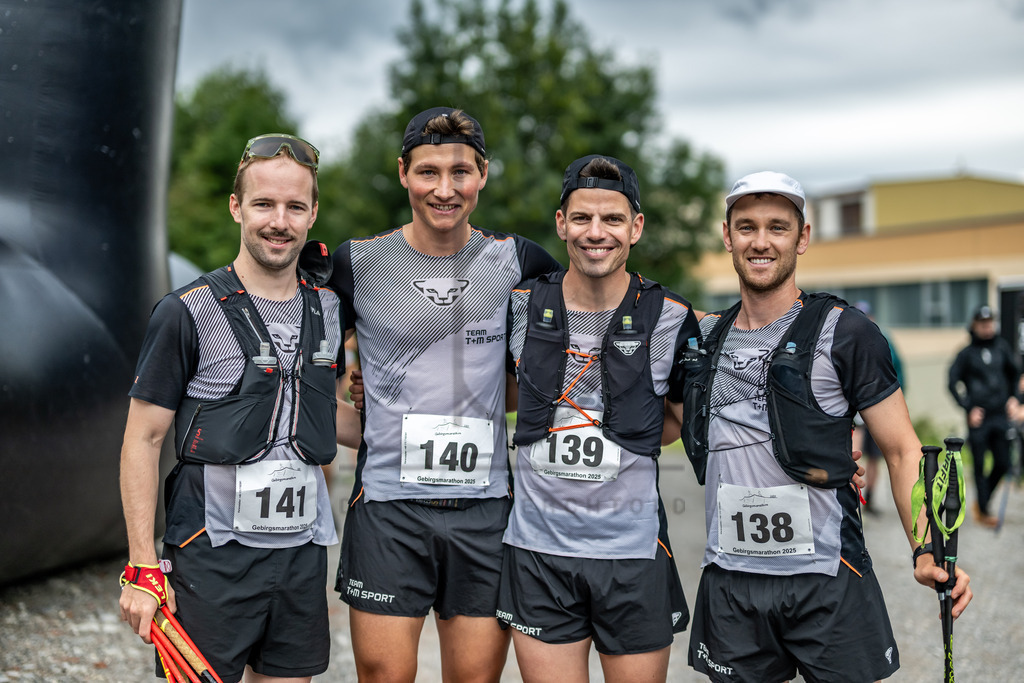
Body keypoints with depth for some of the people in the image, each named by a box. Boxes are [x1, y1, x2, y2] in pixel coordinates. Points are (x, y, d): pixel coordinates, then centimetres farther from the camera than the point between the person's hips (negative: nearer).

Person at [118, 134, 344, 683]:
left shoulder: (330, 309, 8)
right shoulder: (187, 313, -8)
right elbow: (142, 440, -7)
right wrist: (142, 566, -11)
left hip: (303, 552, 5)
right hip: (213, 555, -5)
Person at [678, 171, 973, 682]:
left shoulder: (843, 332, -3)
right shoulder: (703, 336, 10)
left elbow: (902, 451, -4)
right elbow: (672, 422, 25)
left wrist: (926, 551, -16)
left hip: (827, 582, -3)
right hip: (729, 581, 4)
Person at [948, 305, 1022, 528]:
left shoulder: (1002, 347, 7)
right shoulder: (967, 353, -3)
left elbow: (1014, 373, 21)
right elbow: (953, 383, -1)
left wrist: (1013, 398, 11)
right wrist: (968, 407, -8)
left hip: (1000, 415, 4)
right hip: (978, 418, -4)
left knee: (1002, 464, 4)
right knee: (980, 467, 0)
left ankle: (981, 502, 24)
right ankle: (983, 512, 10)